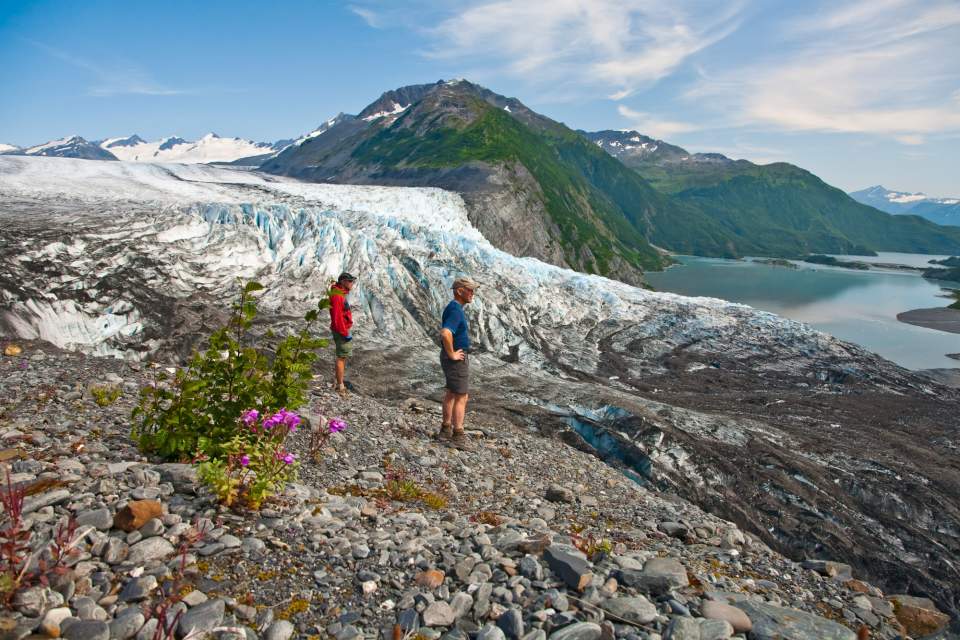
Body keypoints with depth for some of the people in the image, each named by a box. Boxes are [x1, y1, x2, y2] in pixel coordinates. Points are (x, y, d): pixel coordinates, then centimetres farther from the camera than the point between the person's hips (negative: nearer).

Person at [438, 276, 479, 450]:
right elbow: (445, 333, -38)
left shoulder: (454, 308, 12)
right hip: (456, 359, -10)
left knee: (452, 393, 17)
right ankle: (458, 437, 2)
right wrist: (452, 354, -24)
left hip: (456, 356, 10)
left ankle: (446, 429, 26)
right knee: (462, 396, -4)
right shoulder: (456, 311, -22)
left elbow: (444, 329, 30)